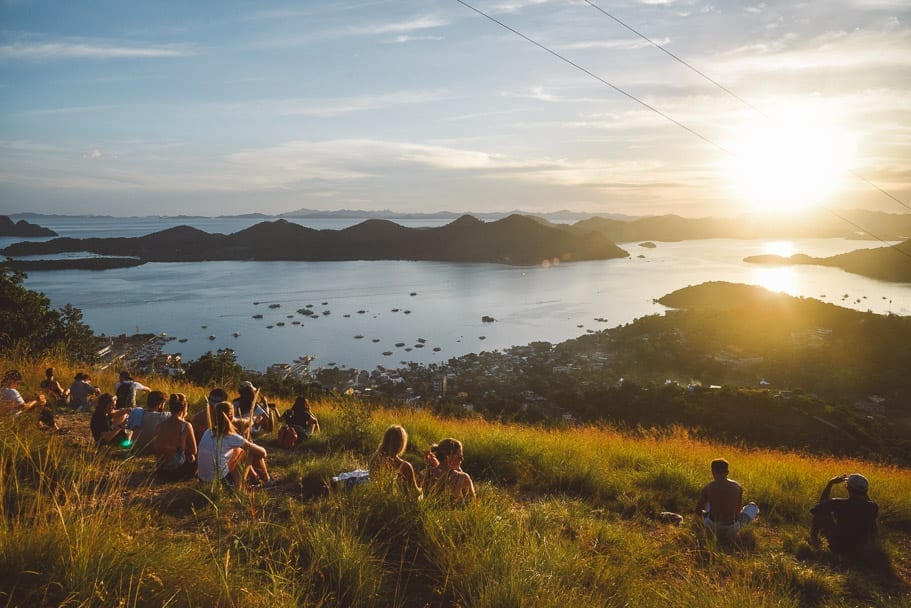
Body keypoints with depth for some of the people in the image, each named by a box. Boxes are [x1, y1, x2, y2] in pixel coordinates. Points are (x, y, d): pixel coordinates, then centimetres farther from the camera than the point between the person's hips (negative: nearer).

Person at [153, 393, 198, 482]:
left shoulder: (161, 425, -4)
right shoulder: (186, 426, -16)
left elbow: (155, 449, 7)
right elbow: (193, 451, -7)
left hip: (161, 471, 4)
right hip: (177, 471, -4)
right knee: (193, 458, 27)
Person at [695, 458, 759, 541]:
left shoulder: (708, 487, -9)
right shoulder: (737, 487, -6)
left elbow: (698, 511, 0)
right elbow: (739, 509, 11)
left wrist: (700, 515, 25)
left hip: (713, 527, 2)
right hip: (731, 529, -2)